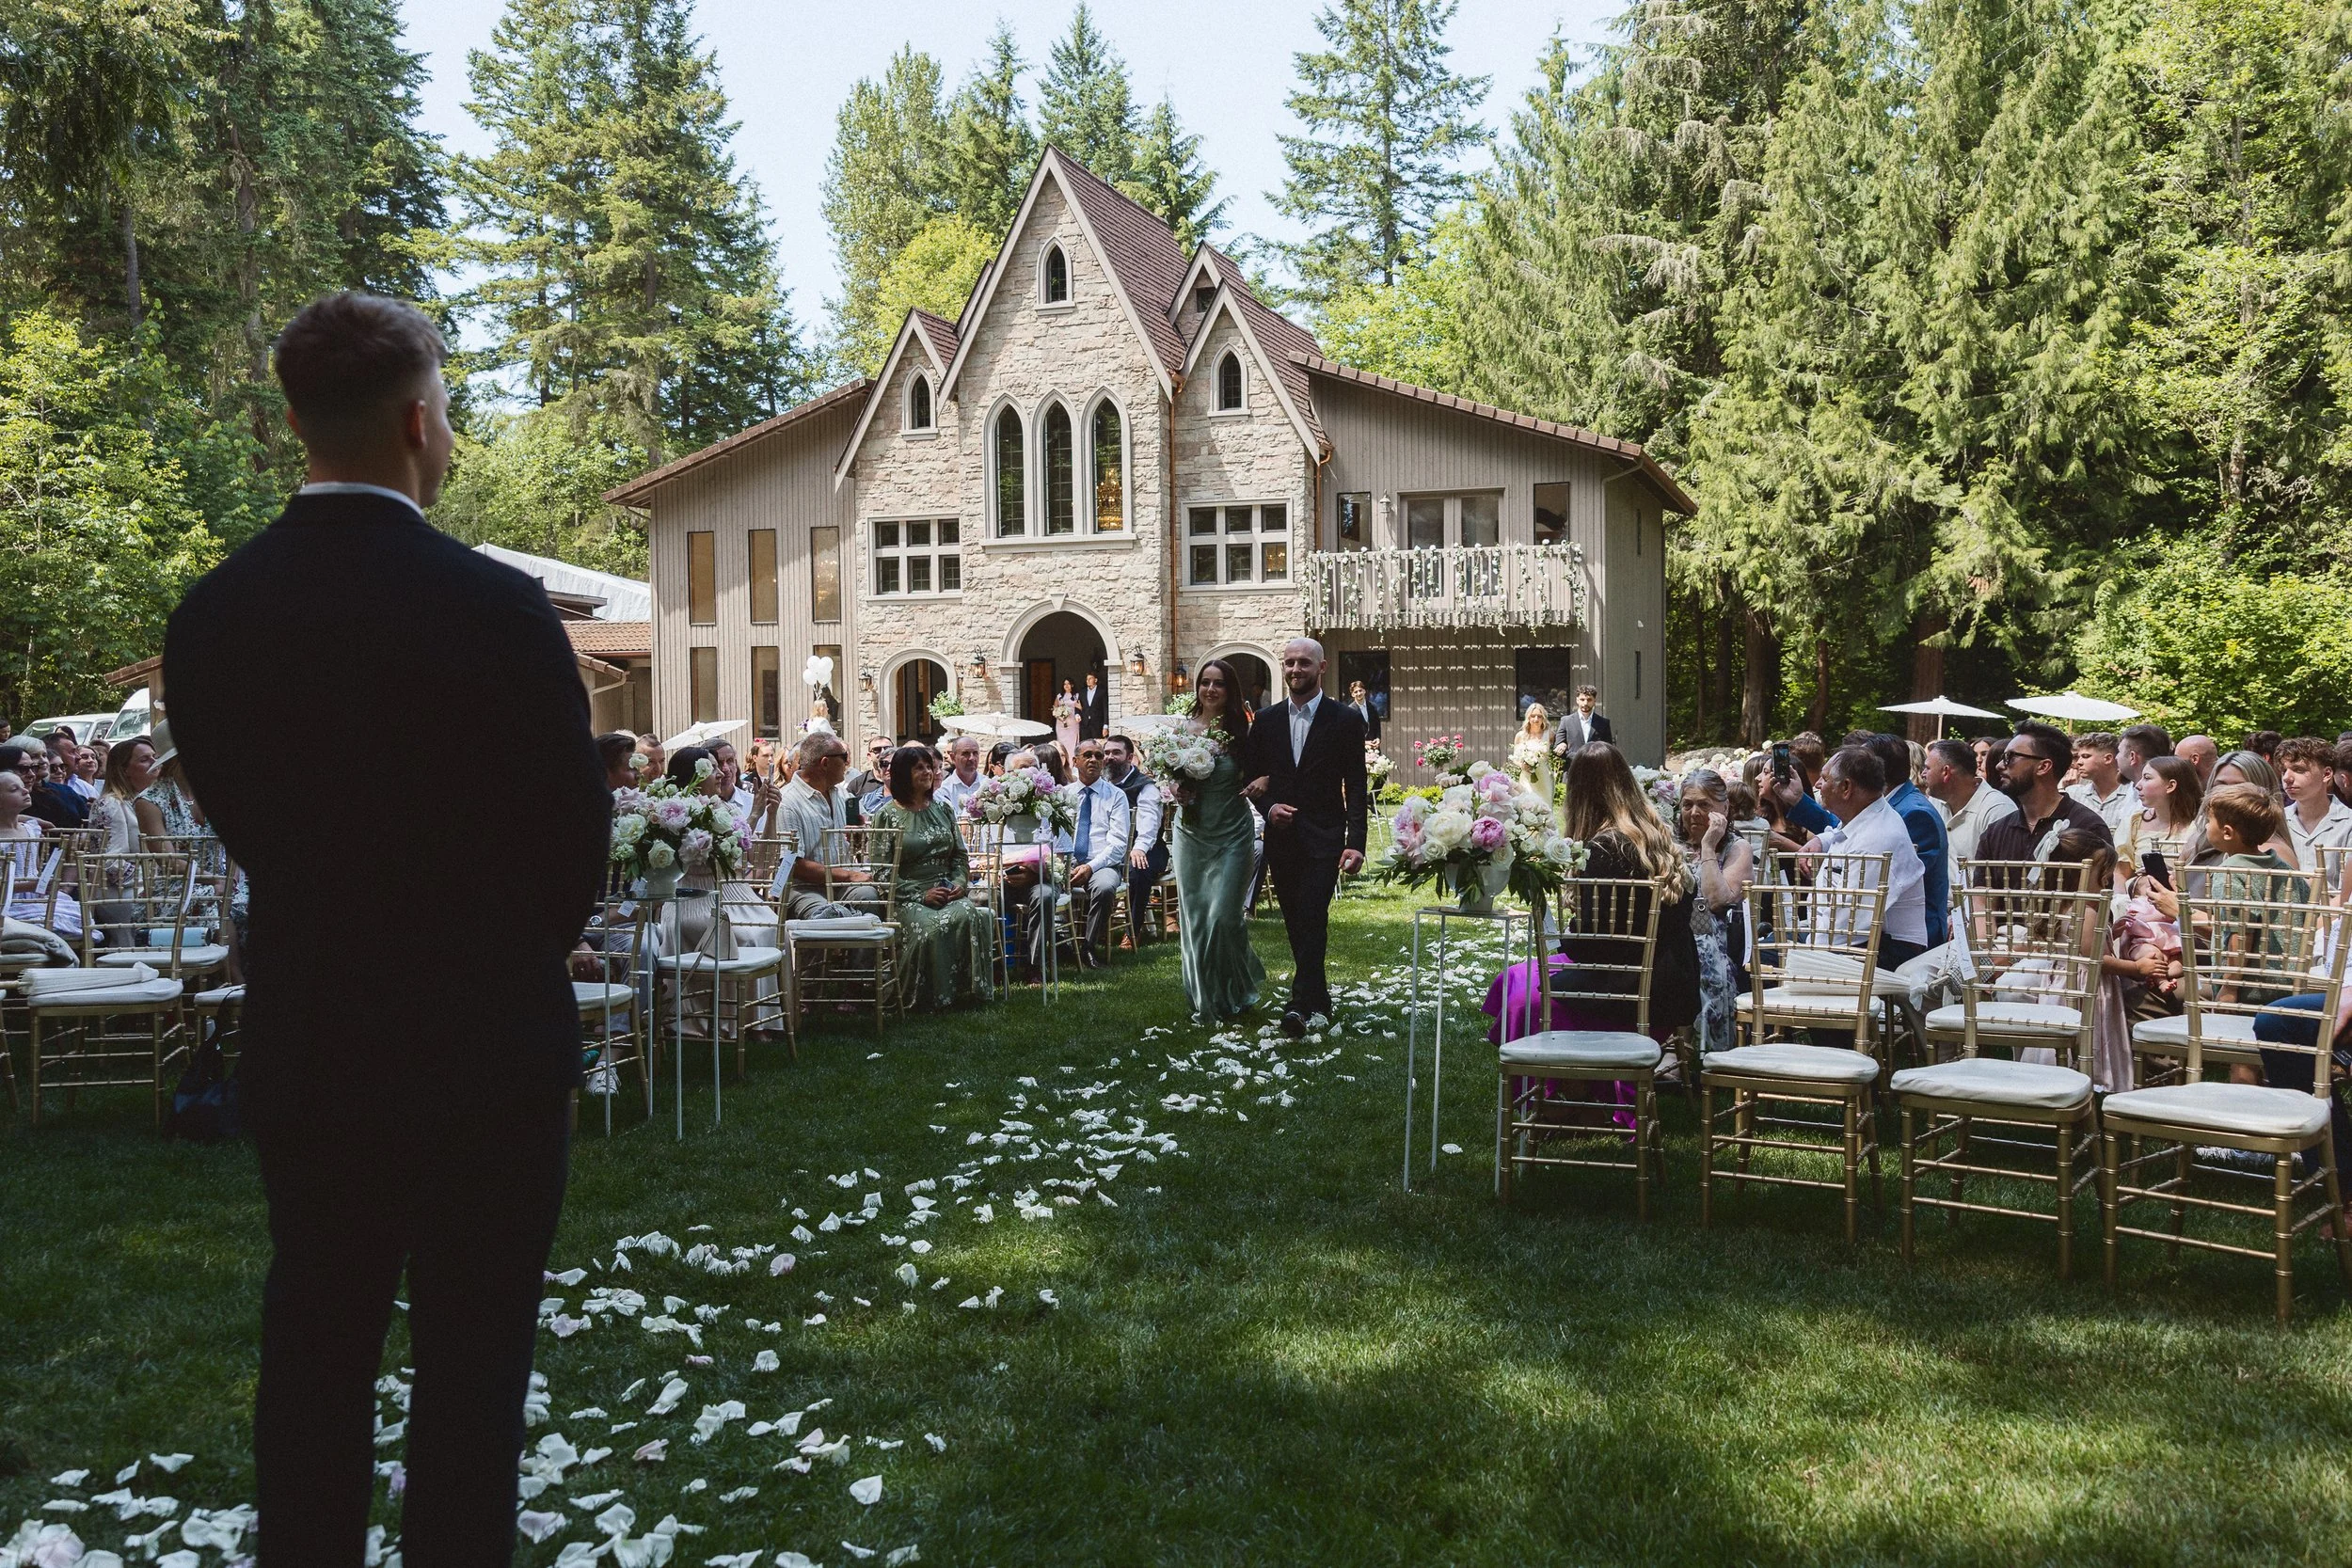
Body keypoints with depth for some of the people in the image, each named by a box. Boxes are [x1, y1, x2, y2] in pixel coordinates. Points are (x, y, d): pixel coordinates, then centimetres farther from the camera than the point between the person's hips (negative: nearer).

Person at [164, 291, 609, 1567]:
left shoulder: (211, 614, -3)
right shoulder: (495, 610, -18)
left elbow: (237, 813, 5)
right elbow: (577, 834, -10)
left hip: (304, 1041, 5)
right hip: (481, 1044, -4)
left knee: (313, 1354, 18)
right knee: (470, 1365, 9)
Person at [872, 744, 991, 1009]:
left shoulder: (943, 809, 17)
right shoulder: (887, 816, 1)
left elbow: (960, 855, 19)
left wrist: (959, 883, -2)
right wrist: (921, 895, -14)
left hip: (949, 891, 4)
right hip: (908, 896, -4)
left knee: (967, 915, -30)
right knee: (928, 927, -34)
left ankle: (966, 990, -20)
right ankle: (932, 997, -16)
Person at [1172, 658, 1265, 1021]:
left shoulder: (1240, 732, -3)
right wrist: (1177, 790, -12)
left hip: (1232, 834, -3)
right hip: (1191, 833, 3)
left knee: (1224, 915, -8)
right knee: (1195, 918, 7)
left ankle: (1231, 996, 14)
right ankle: (1204, 999, 22)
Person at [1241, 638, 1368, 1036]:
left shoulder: (1345, 720, -1)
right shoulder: (1266, 720, 10)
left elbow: (1355, 788, -4)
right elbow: (1250, 777, 15)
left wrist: (1355, 843, -12)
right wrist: (1268, 806, -6)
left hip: (1323, 839, -4)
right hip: (1281, 837, 4)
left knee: (1312, 918, -15)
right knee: (1296, 923, 9)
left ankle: (1301, 1003, -19)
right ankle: (1318, 1000, 21)